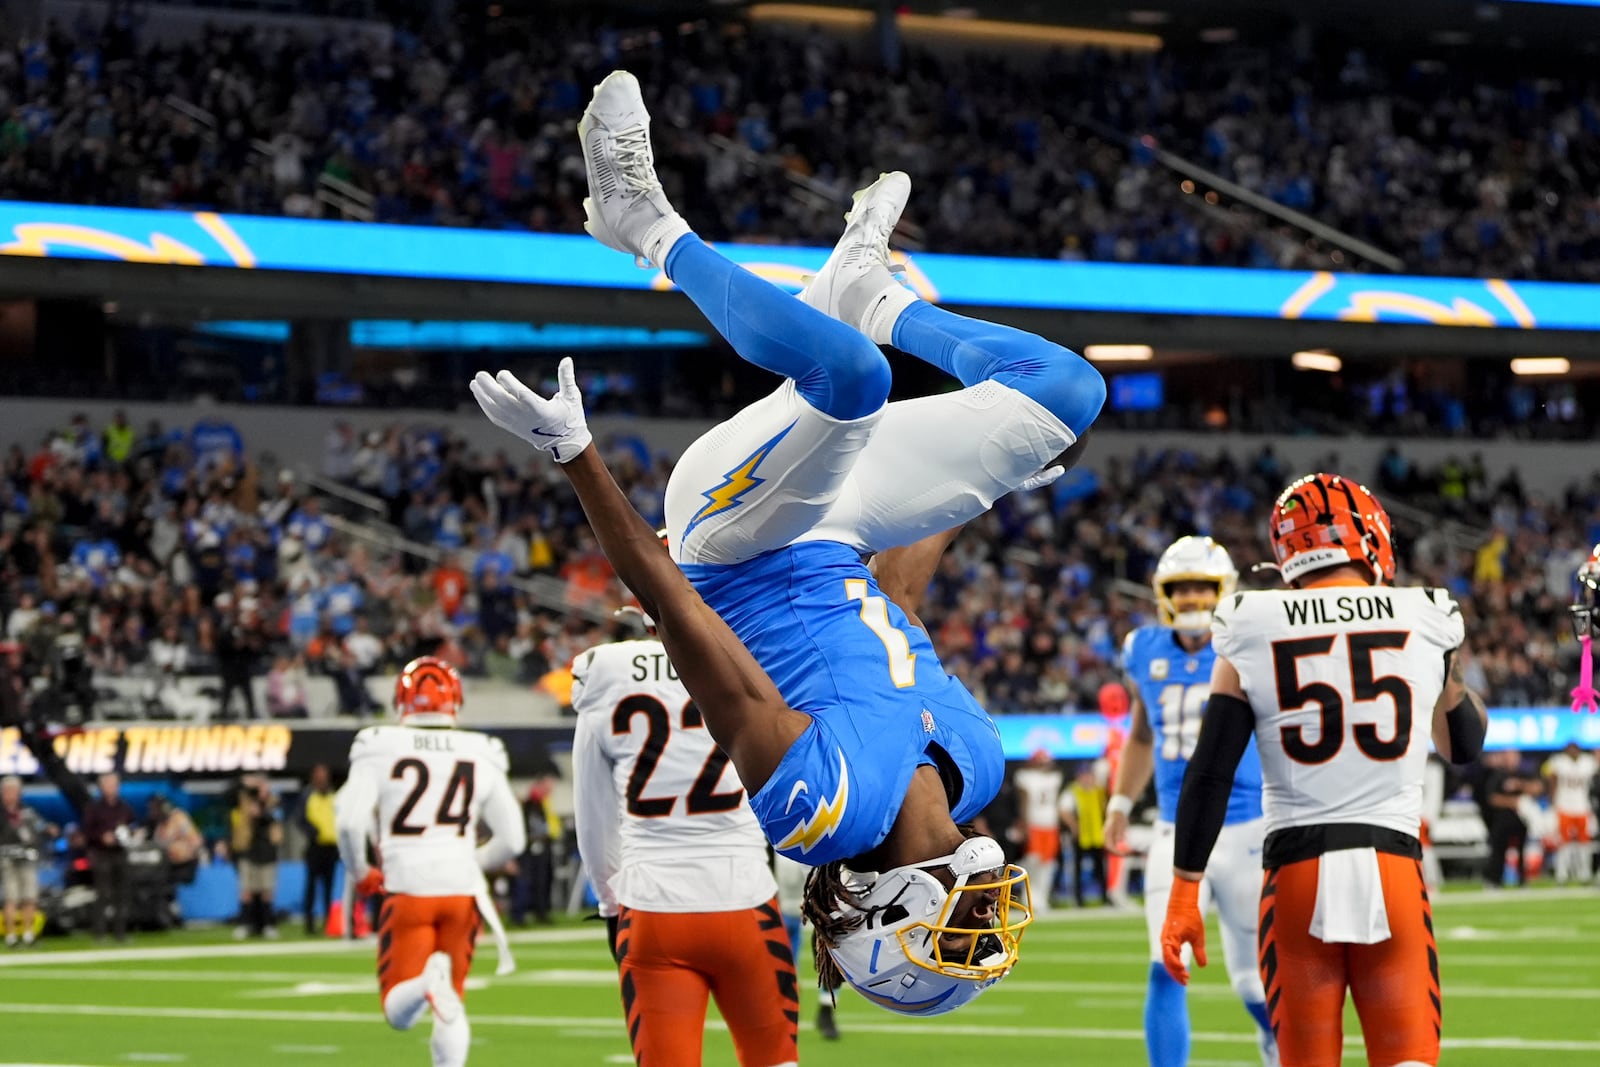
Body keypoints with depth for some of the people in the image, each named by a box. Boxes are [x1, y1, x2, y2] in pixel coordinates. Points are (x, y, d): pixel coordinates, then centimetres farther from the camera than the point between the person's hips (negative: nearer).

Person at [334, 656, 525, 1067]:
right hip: (462, 890, 2)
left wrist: (359, 874, 7)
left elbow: (350, 821, -11)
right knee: (451, 1008, 15)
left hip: (408, 890, -2)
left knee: (400, 1013, 2)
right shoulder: (481, 757, 5)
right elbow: (511, 840, 7)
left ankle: (429, 981, -30)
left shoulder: (380, 749, -2)